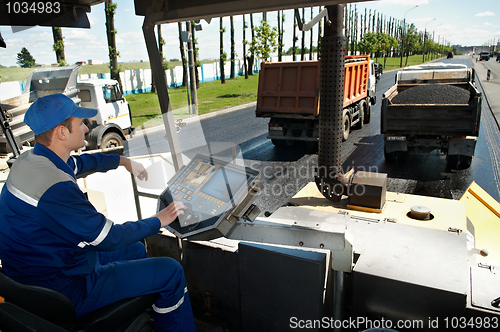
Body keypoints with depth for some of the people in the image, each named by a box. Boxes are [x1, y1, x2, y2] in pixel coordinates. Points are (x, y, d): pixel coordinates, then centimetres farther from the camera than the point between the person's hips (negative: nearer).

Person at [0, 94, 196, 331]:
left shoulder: (29, 159, -1)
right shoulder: (56, 188, -33)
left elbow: (79, 163, 21)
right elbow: (110, 238, -25)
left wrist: (123, 161, 29)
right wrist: (158, 220, -11)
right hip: (61, 291, -10)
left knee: (136, 250, 24)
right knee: (170, 272, -10)